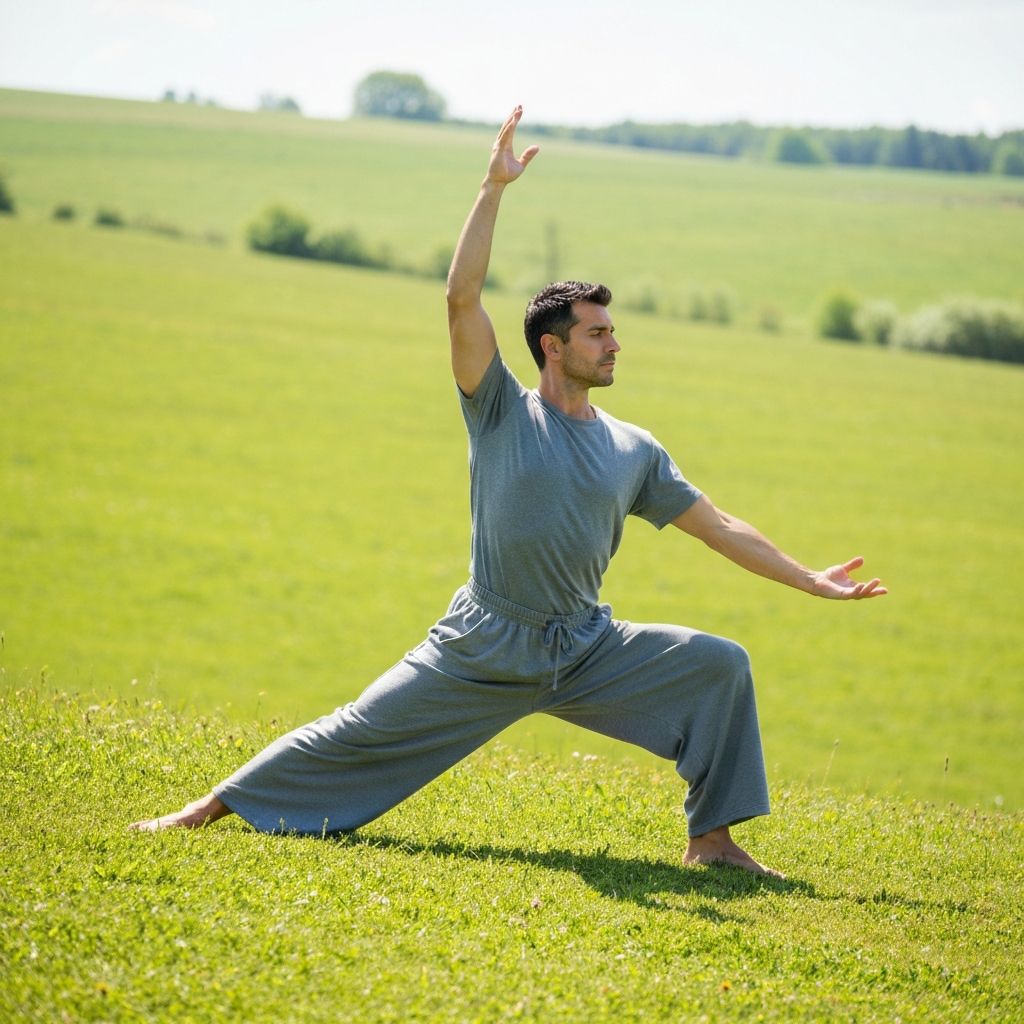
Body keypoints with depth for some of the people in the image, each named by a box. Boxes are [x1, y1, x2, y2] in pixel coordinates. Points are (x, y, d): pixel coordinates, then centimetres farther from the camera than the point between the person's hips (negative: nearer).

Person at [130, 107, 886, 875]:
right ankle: (215, 807, 9)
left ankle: (713, 840, -2)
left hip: (589, 651, 4)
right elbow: (462, 297, -14)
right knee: (359, 735, -5)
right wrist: (494, 189, -18)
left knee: (722, 667, -9)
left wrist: (808, 580, 10)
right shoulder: (502, 413, -3)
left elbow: (718, 526, 13)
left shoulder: (634, 452, 8)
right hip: (482, 652, -4)